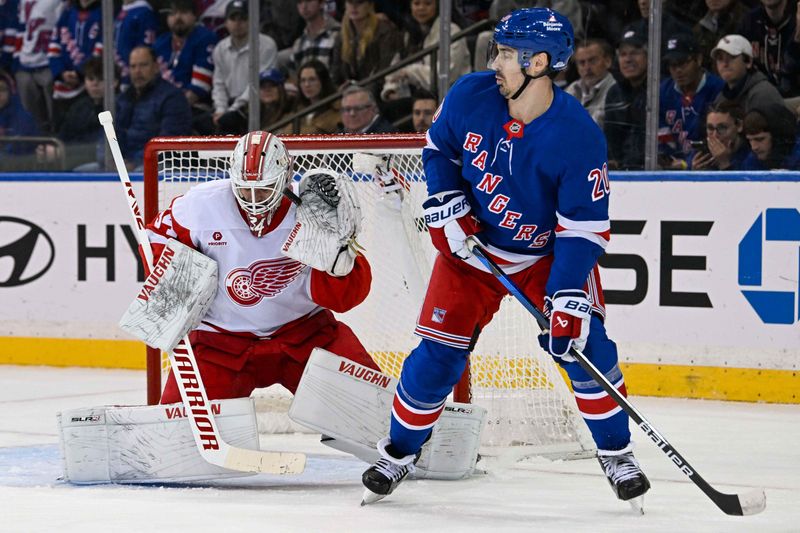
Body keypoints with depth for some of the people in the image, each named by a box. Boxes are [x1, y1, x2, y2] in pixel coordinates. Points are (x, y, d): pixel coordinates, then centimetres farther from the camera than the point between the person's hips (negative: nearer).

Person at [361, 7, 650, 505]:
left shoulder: (578, 135, -27)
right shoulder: (471, 95, -17)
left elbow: (585, 226, -24)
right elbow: (439, 148, 4)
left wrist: (568, 296, -31)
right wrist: (445, 206, -9)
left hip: (549, 251, -2)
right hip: (472, 243, 2)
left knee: (583, 342, -15)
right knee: (438, 352, -3)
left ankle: (616, 451, 4)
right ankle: (400, 450, 17)